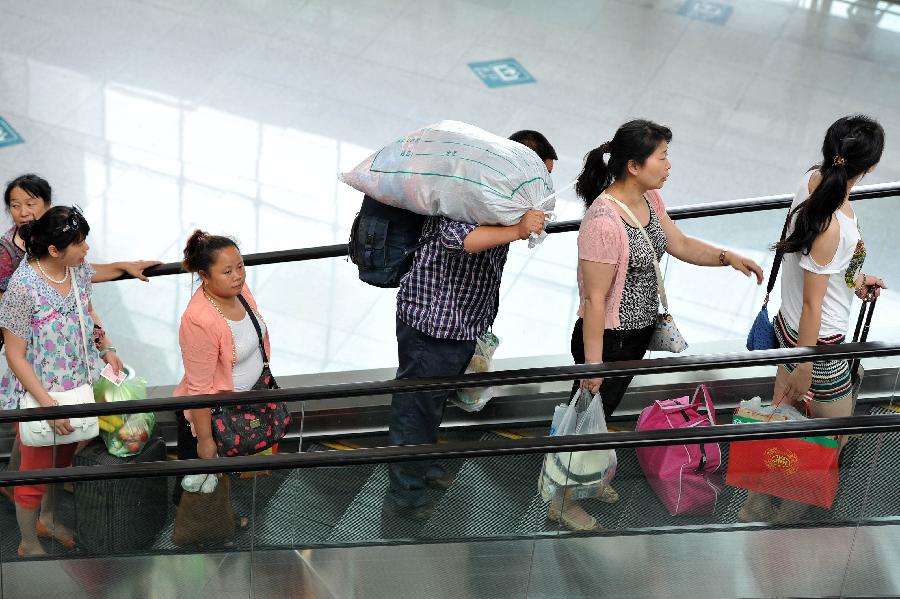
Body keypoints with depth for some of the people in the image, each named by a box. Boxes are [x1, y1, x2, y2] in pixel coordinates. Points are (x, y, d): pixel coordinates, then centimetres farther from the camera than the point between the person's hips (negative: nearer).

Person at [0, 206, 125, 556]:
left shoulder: (79, 269, -7)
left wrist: (106, 349, 1)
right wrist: (48, 404, -26)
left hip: (76, 387, 7)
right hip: (37, 395, -7)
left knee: (62, 461, 26)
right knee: (36, 470, 11)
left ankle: (48, 521, 52)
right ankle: (29, 545, 33)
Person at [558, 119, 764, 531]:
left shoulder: (648, 198, -4)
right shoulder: (604, 222, -32)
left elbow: (678, 243, 12)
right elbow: (594, 300, -26)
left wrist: (728, 257, -2)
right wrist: (593, 362, -20)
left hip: (640, 332, 8)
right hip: (609, 338, -8)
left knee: (604, 409, 27)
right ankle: (561, 500, 31)